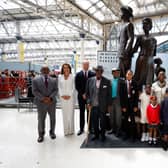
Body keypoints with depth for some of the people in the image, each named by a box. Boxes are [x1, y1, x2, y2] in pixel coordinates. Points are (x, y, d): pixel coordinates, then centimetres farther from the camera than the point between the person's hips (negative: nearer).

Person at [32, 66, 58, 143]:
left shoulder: (54, 80, 6)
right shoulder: (35, 80, 0)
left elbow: (55, 90, 1)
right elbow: (35, 91, -6)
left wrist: (50, 98, -14)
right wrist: (43, 98, -15)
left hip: (52, 102, 2)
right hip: (41, 102, -2)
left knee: (52, 118, 11)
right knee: (41, 119, 2)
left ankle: (52, 132, 30)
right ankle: (41, 134, 18)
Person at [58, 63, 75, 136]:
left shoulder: (72, 76, 1)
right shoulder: (60, 77, 7)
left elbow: (73, 87, 1)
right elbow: (59, 87, 7)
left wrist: (70, 95, -9)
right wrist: (62, 95, -5)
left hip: (70, 97, -2)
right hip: (63, 97, 2)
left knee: (71, 113, 0)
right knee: (64, 114, 3)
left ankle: (71, 130, 9)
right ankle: (66, 130, 9)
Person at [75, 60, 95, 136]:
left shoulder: (92, 74, 0)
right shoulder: (78, 74, 1)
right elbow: (77, 86, -2)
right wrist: (82, 94, -9)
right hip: (81, 96, 0)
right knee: (82, 112, 7)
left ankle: (90, 128, 15)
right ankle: (81, 128, 15)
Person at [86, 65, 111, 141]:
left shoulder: (107, 81, -3)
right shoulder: (90, 80, 3)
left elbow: (109, 94, 0)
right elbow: (87, 92, 6)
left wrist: (108, 105, -1)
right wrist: (88, 102, -3)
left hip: (102, 106, -2)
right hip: (93, 105, 2)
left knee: (102, 121, 8)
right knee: (94, 121, 10)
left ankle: (103, 135, 27)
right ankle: (96, 134, 29)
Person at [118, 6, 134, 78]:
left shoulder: (129, 24, -7)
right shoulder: (124, 25, 22)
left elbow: (131, 39, -16)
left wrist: (126, 51, -22)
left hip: (126, 54, -9)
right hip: (121, 54, 9)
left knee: (126, 73, -9)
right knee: (120, 73, 11)